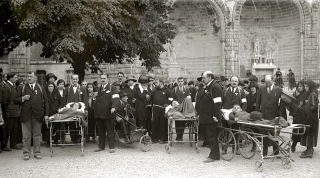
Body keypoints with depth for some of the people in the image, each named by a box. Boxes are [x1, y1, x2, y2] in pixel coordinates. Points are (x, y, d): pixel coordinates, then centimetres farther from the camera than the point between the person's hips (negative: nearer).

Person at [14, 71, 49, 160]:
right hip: (25, 115, 0)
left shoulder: (41, 88, 11)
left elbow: (45, 102, 9)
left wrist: (46, 114, 1)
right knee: (26, 136, 1)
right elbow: (15, 100, 9)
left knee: (37, 135, 5)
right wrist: (23, 98, -11)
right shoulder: (22, 88, 10)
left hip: (37, 115, 0)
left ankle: (37, 152, 14)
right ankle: (26, 153, 10)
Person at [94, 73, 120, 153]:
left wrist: (114, 107, -29)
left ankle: (111, 147, 5)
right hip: (99, 114, 6)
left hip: (108, 113, -6)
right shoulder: (99, 89, 21)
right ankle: (101, 146, 18)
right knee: (101, 131, 10)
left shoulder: (112, 88, -1)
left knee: (110, 131, -1)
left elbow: (116, 99, -13)